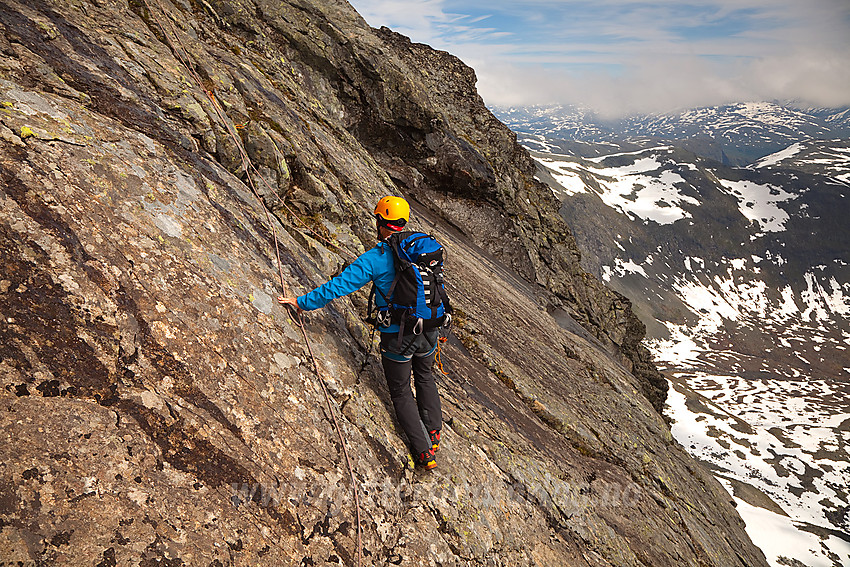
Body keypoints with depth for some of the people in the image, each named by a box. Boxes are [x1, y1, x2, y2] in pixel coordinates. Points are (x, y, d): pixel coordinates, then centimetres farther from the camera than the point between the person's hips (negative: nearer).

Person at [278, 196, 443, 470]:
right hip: (428, 330, 5)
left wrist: (303, 302, -3)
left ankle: (424, 451, 16)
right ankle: (434, 432, 35)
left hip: (397, 336, -4)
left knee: (401, 391, 15)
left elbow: (339, 286, -14)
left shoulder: (374, 258, -13)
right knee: (424, 376, 30)